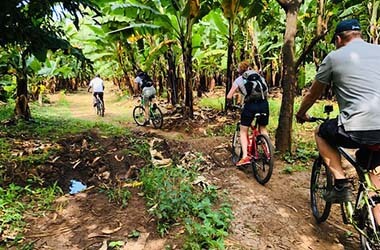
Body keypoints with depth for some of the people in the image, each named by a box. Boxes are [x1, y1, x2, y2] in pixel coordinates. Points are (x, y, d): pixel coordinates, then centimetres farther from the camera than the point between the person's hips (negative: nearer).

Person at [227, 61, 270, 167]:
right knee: (263, 129, 23)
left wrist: (231, 102, 24)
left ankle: (245, 156, -2)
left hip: (250, 105, -3)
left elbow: (229, 96, 4)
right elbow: (266, 92, 16)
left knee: (243, 131, 10)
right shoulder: (259, 76, 20)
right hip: (263, 104, 4)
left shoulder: (239, 79, 10)